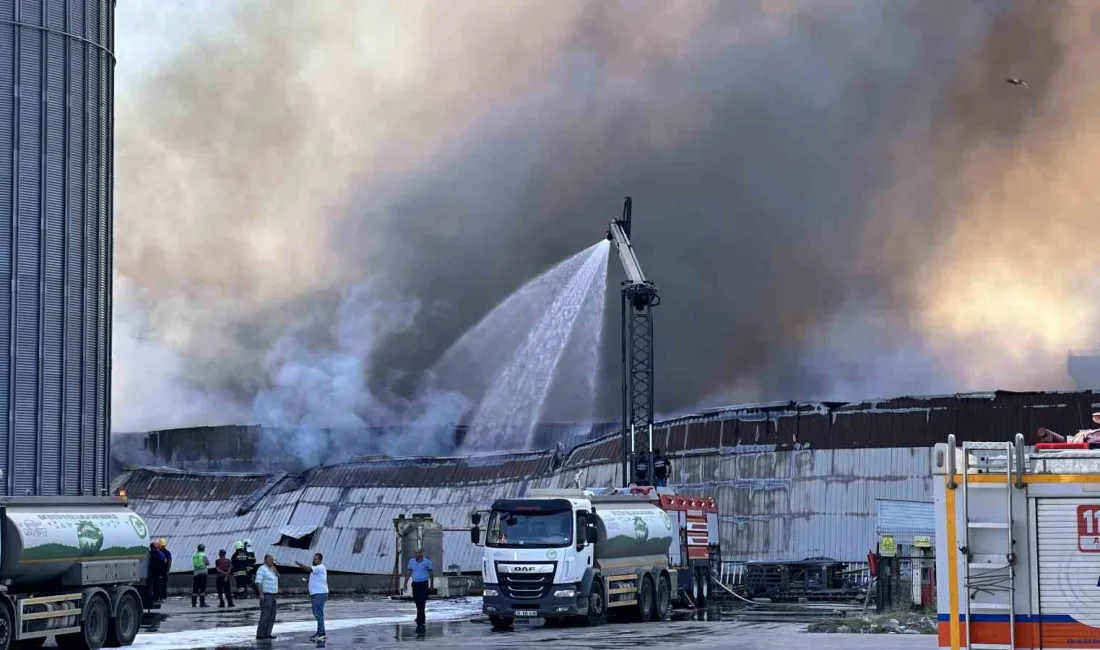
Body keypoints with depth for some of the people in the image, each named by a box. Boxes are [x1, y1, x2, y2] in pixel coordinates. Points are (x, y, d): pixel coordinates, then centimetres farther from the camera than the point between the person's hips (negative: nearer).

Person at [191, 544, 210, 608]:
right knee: (202, 589, -5)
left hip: (195, 573, 6)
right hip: (202, 573, -6)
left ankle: (193, 603, 9)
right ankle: (202, 603, -8)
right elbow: (208, 563, -4)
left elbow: (193, 564, 14)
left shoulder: (194, 556, 9)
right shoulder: (203, 555, -9)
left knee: (195, 589, 8)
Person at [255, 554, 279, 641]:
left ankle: (267, 634, 12)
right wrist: (261, 594, -25)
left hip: (272, 596, 9)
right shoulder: (262, 569, -11)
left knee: (272, 616, 8)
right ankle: (260, 635, -12)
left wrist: (274, 569, 0)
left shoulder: (271, 569, 17)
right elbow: (258, 582, -18)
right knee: (265, 616, -12)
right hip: (266, 595, -9)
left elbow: (278, 577, 13)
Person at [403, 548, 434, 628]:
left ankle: (420, 621, -12)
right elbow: (408, 573, 8)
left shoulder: (427, 562, -2)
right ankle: (422, 618, 28)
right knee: (417, 603, 10)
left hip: (424, 584, -4)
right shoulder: (412, 561, 6)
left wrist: (431, 585, 6)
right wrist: (405, 584, 4)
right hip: (415, 584, 4)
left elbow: (431, 574, 5)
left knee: (421, 603, -10)